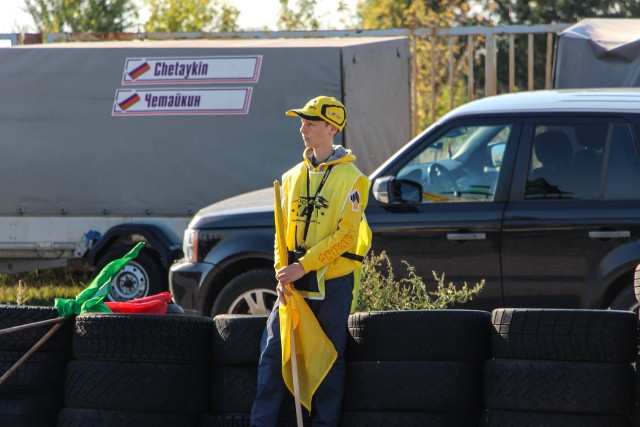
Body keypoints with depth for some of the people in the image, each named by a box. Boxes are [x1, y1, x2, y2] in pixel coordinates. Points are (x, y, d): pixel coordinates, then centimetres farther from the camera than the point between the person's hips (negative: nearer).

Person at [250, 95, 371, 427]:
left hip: (333, 281, -5)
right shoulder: (293, 177, 13)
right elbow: (283, 228, 13)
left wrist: (303, 266, -18)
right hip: (296, 283, 5)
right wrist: (283, 271, -3)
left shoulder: (349, 178, -5)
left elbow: (345, 234, -12)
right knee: (272, 350, -3)